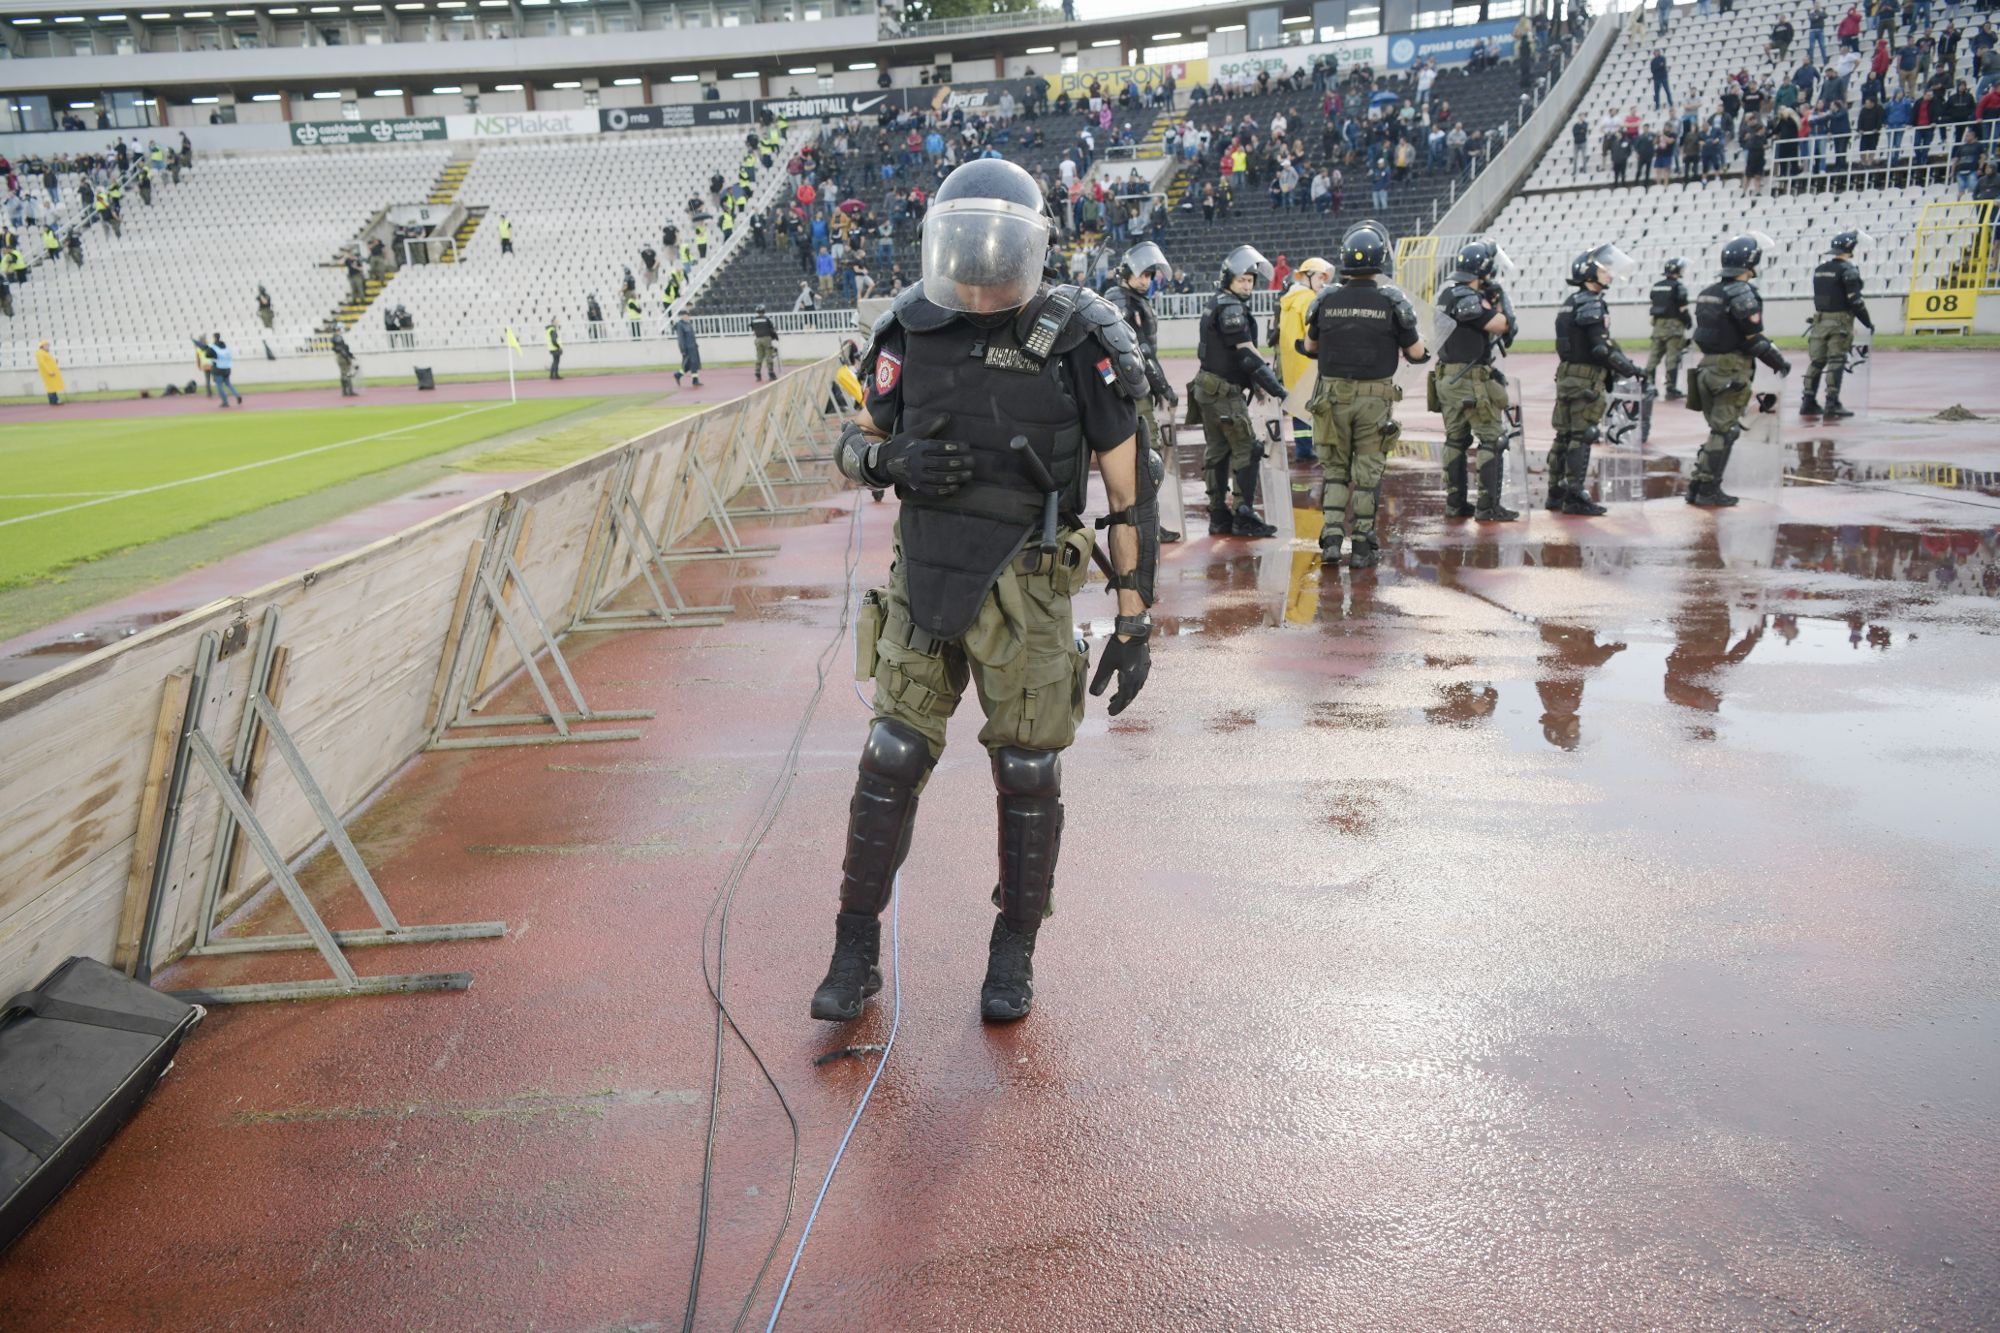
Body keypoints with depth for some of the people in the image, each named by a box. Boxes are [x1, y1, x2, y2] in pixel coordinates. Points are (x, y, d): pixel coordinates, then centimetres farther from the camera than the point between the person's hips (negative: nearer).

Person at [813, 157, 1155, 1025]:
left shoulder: (1079, 344, -10)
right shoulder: (912, 333, 0)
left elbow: (1130, 493, -7)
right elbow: (853, 448, 11)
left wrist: (1134, 622, -9)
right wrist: (892, 460, -14)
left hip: (1027, 591, -2)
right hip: (925, 579, 3)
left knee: (1027, 774, 5)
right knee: (891, 761, 3)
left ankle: (1014, 954, 24)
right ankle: (856, 954, 17)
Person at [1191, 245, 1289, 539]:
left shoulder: (1215, 303, 16)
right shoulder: (1230, 307, -14)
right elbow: (1247, 353, -20)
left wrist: (1254, 383, 15)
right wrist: (1274, 386, -20)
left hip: (1208, 388, 10)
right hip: (1224, 391, -10)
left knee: (1217, 451, 11)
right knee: (1246, 450, -5)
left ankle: (1219, 517, 14)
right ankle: (1244, 516, -5)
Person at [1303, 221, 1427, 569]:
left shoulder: (1326, 300, -2)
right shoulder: (1392, 300, -7)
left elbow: (1311, 347, 12)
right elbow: (1416, 354, -2)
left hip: (1333, 396, 2)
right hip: (1374, 399, -2)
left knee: (1335, 469, 13)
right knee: (1367, 472, 6)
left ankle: (1331, 539, 3)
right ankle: (1361, 548, 9)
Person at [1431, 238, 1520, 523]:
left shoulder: (1452, 290, 12)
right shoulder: (1463, 296, -18)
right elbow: (1498, 325, -17)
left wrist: (1494, 300, 1)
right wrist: (1501, 301, -1)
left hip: (1448, 379, 10)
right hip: (1471, 380, -10)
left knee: (1456, 440, 13)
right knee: (1493, 439, -3)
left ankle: (1455, 503, 17)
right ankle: (1488, 506, -4)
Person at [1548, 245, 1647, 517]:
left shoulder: (1571, 302, 16)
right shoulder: (1591, 304, -13)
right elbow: (1602, 347, -19)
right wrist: (1632, 370, -13)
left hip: (1566, 374, 9)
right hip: (1585, 377, -9)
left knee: (1564, 436, 11)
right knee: (1581, 437, -7)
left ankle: (1556, 494, 16)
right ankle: (1575, 496, -6)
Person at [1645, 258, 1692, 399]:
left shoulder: (1656, 286, 10)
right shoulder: (1678, 286, -10)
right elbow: (1683, 308, -11)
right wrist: (1688, 323, 2)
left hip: (1658, 324, 6)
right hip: (1674, 325, -6)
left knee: (1654, 356, 10)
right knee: (1672, 358, -5)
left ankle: (1648, 384, 11)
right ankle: (1671, 390, -6)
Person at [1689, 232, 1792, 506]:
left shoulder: (1708, 291, 11)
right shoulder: (1742, 294, -14)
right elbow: (1755, 338, -15)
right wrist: (1780, 362, -4)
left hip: (1707, 366, 8)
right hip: (1731, 370, -8)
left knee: (1718, 428, 16)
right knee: (1725, 431, -1)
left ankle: (1697, 486, 14)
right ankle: (1708, 491, 2)